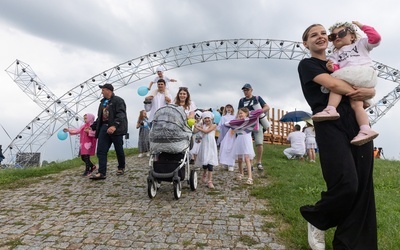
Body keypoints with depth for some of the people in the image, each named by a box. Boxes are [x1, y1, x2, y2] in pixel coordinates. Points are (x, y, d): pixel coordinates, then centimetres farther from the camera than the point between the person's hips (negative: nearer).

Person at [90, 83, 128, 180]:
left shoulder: (118, 100, -5)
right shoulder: (103, 102, 20)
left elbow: (121, 115, -18)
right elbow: (99, 117, 24)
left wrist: (114, 126, -32)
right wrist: (92, 127, 16)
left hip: (116, 128, -7)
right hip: (104, 127, 7)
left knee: (119, 150, 5)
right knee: (101, 150, -3)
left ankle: (121, 168, 26)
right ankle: (102, 173, -4)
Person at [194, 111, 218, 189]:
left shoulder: (214, 125, -1)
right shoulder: (202, 126, 6)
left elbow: (206, 131, -15)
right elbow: (194, 131, -6)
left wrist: (198, 127, -13)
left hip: (211, 146, -3)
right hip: (204, 146, 3)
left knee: (210, 163, -7)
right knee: (204, 162, 11)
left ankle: (209, 181, -6)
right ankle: (205, 175, 39)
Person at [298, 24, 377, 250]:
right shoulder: (306, 65, 9)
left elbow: (371, 89, 19)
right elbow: (332, 84, -9)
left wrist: (368, 92, -4)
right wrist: (358, 92, 6)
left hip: (358, 125, 6)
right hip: (330, 126, -6)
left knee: (363, 187, 1)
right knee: (346, 184, -18)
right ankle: (316, 220, 12)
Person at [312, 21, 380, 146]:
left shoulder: (360, 44, 27)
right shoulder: (336, 54, 32)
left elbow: (376, 38, 10)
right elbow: (337, 67, 12)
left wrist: (362, 26, 14)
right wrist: (333, 68, -12)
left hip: (365, 73, -4)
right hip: (351, 84, 4)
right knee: (356, 104, -12)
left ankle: (331, 109, -36)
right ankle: (366, 130, -18)